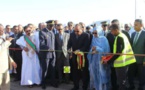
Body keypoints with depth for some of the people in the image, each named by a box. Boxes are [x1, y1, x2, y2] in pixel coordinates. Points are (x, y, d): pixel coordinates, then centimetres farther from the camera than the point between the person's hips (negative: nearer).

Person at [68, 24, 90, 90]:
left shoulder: (86, 35, -10)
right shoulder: (72, 35, 5)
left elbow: (86, 46, -17)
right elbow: (69, 44, 4)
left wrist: (79, 50, -30)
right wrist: (68, 49, -17)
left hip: (83, 56, -4)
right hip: (75, 56, 4)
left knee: (84, 72, 7)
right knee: (75, 72, 10)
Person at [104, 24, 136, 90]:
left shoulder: (119, 38, -18)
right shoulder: (123, 35, 11)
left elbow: (118, 53, -22)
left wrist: (108, 61, -17)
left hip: (121, 63, -10)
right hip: (124, 61, 10)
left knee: (121, 82, 0)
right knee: (123, 81, 20)